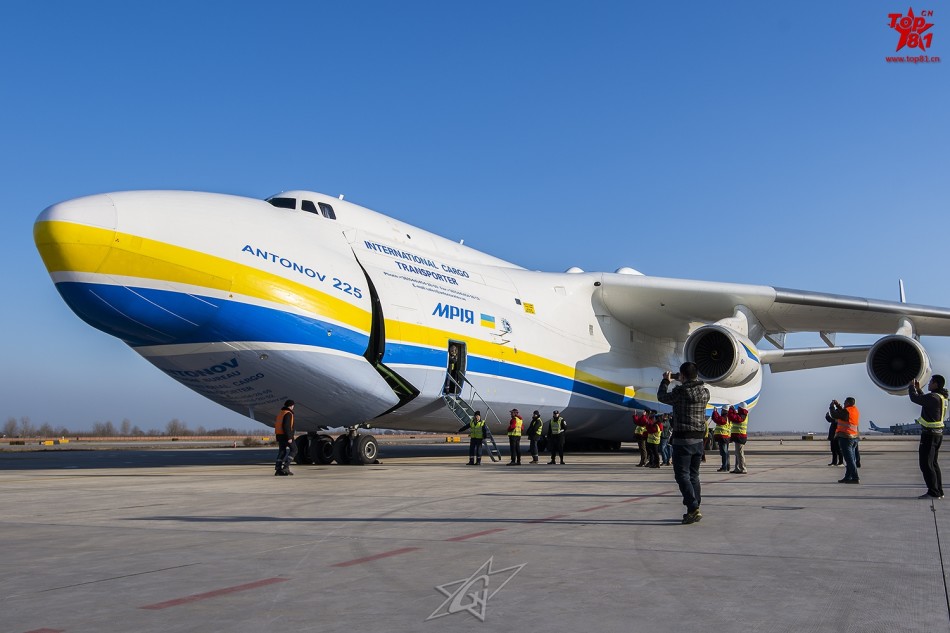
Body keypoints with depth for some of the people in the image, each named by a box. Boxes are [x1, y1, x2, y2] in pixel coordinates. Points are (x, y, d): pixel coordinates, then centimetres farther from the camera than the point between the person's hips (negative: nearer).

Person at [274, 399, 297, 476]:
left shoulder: (280, 412, 16)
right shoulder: (288, 413, -14)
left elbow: (276, 425, 20)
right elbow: (286, 426, -23)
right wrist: (289, 437, -22)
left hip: (279, 435, 9)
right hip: (286, 435, -9)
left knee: (282, 451, 11)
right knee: (293, 450, 1)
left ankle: (278, 469, 4)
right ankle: (286, 466, -10)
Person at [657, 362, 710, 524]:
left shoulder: (680, 392, -15)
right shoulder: (705, 392, 4)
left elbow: (662, 397, 2)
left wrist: (666, 381, 18)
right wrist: (679, 380, 35)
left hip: (683, 440, -7)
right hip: (699, 439, 7)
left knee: (682, 475, -4)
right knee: (694, 475, 15)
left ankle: (693, 509, -14)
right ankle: (695, 509, 19)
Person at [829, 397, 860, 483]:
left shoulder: (847, 411, -15)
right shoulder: (856, 411, 12)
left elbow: (834, 415, -12)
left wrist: (831, 406, 4)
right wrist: (838, 405, 24)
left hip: (845, 437, -9)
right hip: (854, 438, 9)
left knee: (849, 459, -8)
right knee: (849, 459, 13)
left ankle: (855, 478, -11)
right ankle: (847, 478, 19)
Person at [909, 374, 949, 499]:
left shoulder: (933, 397, -19)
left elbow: (914, 399, -13)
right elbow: (924, 401, 26)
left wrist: (911, 386, 2)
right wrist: (918, 389, 27)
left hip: (929, 434, -10)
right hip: (938, 434, 10)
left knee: (926, 464, -6)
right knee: (933, 463, 17)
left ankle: (933, 493, -6)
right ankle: (939, 491, 20)